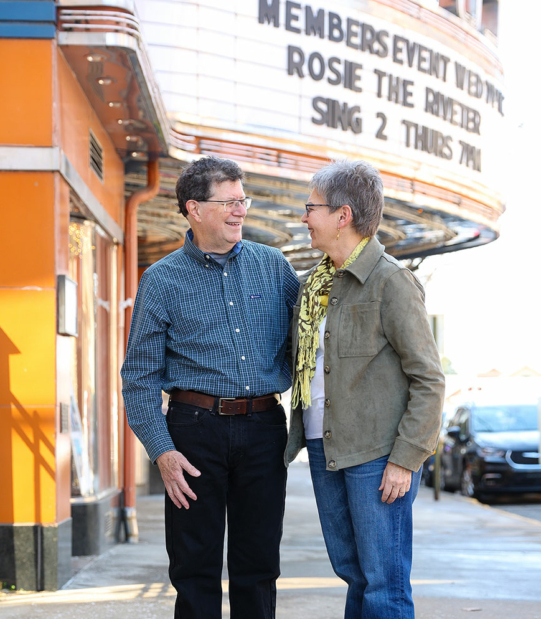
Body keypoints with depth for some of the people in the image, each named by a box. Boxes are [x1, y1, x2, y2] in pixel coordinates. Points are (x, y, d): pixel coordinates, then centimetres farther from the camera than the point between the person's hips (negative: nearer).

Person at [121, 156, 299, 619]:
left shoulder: (273, 265, 8)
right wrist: (161, 450, -11)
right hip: (197, 427, -2)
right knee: (195, 568, 1)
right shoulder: (162, 280, 1)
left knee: (258, 564, 7)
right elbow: (141, 375, -1)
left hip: (264, 426, 2)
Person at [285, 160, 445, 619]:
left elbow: (428, 379, -12)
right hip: (324, 449, 8)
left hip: (377, 455, -8)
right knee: (353, 570, 14)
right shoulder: (315, 284, 14)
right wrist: (297, 437, 13)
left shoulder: (391, 282, -10)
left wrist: (405, 460, -16)